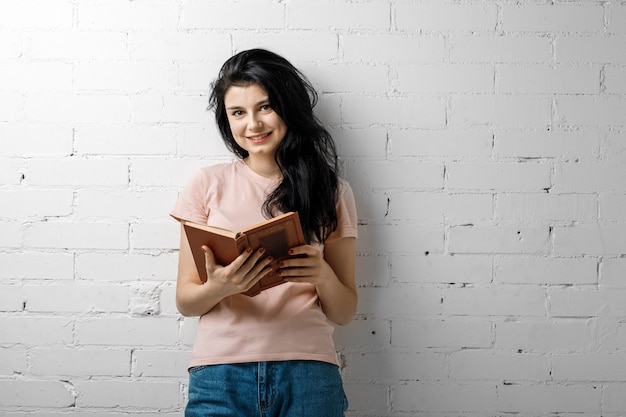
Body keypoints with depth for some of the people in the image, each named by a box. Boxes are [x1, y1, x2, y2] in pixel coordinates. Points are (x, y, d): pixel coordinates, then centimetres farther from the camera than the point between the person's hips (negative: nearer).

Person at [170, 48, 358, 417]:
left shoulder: (331, 191, 8)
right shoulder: (208, 184, 6)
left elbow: (344, 313, 9)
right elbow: (185, 301, 6)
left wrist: (323, 276, -12)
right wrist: (218, 287, -16)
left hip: (308, 373, 1)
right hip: (221, 372, 0)